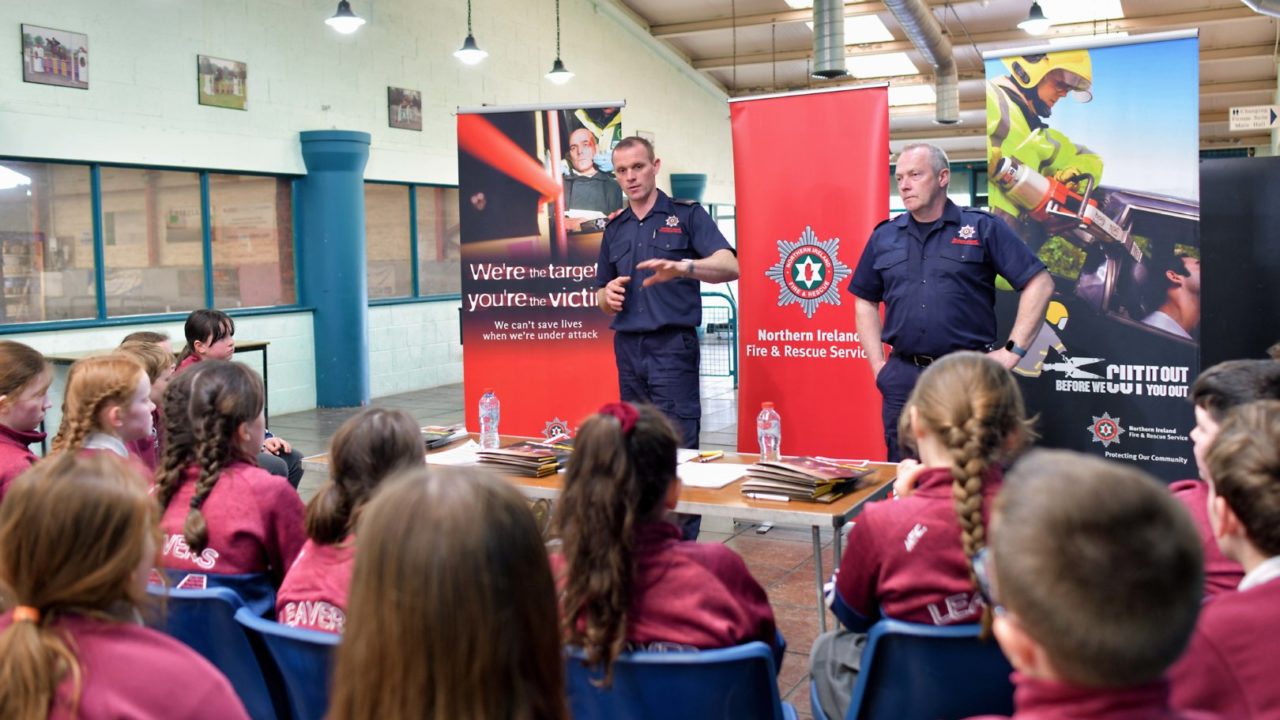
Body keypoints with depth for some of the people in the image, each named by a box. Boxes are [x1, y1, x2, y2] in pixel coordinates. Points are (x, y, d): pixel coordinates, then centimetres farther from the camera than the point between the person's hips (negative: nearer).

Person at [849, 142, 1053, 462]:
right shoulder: (884, 237, 11)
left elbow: (1039, 283, -2)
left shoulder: (982, 228, 0)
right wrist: (878, 365, 8)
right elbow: (866, 302, 19)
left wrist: (1012, 351, -7)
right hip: (903, 377, 3)